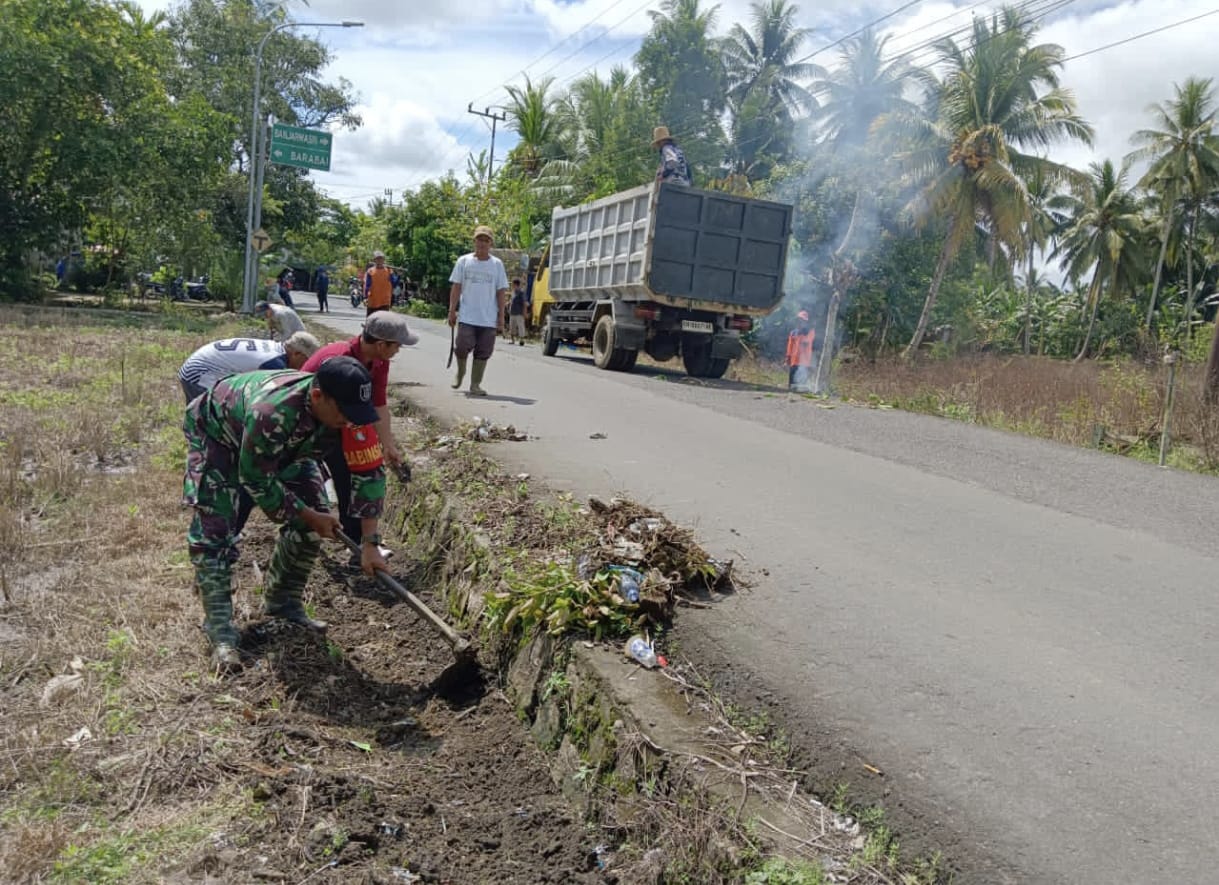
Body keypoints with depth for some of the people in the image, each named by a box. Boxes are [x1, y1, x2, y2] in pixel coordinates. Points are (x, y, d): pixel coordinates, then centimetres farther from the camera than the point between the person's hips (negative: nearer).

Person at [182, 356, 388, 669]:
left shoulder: (350, 411, -29)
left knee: (314, 514, -3)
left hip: (285, 445, 6)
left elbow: (369, 473, -19)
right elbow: (255, 481, -30)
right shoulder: (272, 411, -45)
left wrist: (370, 543, -23)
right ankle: (219, 630, -11)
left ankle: (282, 602, 15)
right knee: (214, 528, -18)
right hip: (216, 433, -6)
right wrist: (309, 516, -21)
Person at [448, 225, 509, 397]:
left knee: (483, 353, 2)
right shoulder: (463, 261, 5)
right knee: (462, 347, -8)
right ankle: (460, 372, 21)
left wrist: (501, 317, 2)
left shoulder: (497, 264, 6)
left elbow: (501, 292, 7)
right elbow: (456, 288, 5)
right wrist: (452, 311, -1)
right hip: (466, 317, -1)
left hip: (489, 319, 1)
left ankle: (475, 384, 13)